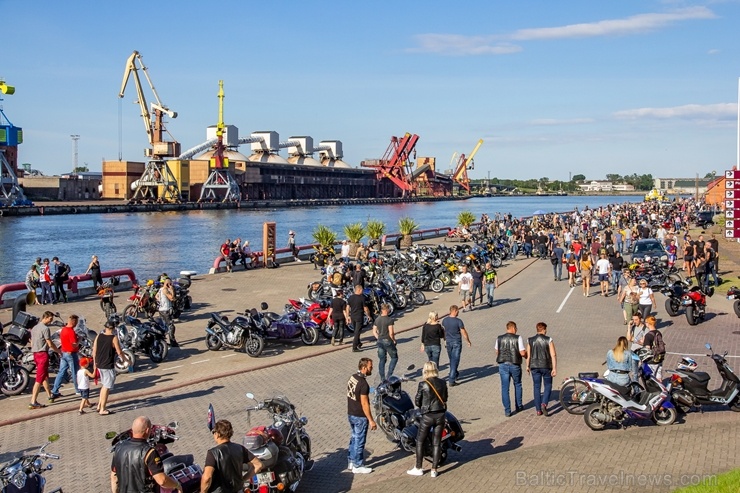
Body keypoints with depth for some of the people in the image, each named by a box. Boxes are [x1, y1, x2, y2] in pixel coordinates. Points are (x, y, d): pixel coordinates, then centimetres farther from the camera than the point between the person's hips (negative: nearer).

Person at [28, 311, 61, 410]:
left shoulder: (34, 328, 14)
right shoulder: (45, 328, -14)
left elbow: (31, 343, 20)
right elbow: (50, 344, -13)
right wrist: (58, 351, 1)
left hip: (35, 354, 10)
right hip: (43, 354, -10)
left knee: (45, 376, 22)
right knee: (39, 379, -9)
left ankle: (50, 396, 35)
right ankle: (33, 402, -13)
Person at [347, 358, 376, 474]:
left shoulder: (352, 377, 3)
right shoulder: (363, 384, -25)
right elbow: (364, 404, -24)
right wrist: (371, 420, -18)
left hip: (350, 414, 9)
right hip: (360, 417, -9)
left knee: (354, 438, 21)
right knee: (359, 441, 3)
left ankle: (351, 462, 30)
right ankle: (358, 466, 13)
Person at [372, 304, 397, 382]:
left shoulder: (377, 320, 4)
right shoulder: (389, 320, -15)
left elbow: (374, 332, 7)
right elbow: (391, 333, -18)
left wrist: (379, 338, 13)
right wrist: (394, 340, -3)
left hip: (380, 341, 6)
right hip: (388, 341, -6)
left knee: (381, 360, 12)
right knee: (394, 358, 10)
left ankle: (382, 378, 14)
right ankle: (389, 375, 2)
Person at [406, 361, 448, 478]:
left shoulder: (423, 384, -13)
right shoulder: (442, 383, -2)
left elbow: (417, 401, -5)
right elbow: (445, 399, 10)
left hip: (427, 416, -4)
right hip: (440, 415, 4)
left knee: (420, 441, 12)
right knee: (437, 443, 10)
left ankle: (418, 468, 18)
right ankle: (434, 470, 12)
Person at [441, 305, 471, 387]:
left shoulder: (444, 320, -2)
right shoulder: (458, 321, -17)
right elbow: (463, 333, -10)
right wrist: (468, 341, 4)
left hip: (448, 342, 5)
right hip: (456, 343, -5)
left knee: (452, 360, 22)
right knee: (455, 361, -2)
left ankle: (454, 375, 38)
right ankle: (451, 380, -6)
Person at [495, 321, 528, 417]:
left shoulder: (499, 338, 0)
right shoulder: (518, 338, -10)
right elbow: (523, 353, -13)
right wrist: (526, 355, 10)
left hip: (503, 365, 2)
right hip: (515, 365, -2)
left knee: (505, 388, 5)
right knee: (517, 385, 21)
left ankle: (507, 410, 4)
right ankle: (518, 406, 30)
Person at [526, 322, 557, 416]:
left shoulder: (530, 340, 0)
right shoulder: (548, 340, -7)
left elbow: (528, 355, 5)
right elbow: (553, 355, -12)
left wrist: (528, 366, 18)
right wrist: (554, 368, -11)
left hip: (534, 367, 2)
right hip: (546, 366, -2)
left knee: (537, 387, 10)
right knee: (548, 386, 12)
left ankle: (538, 410, 11)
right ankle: (544, 404, -11)